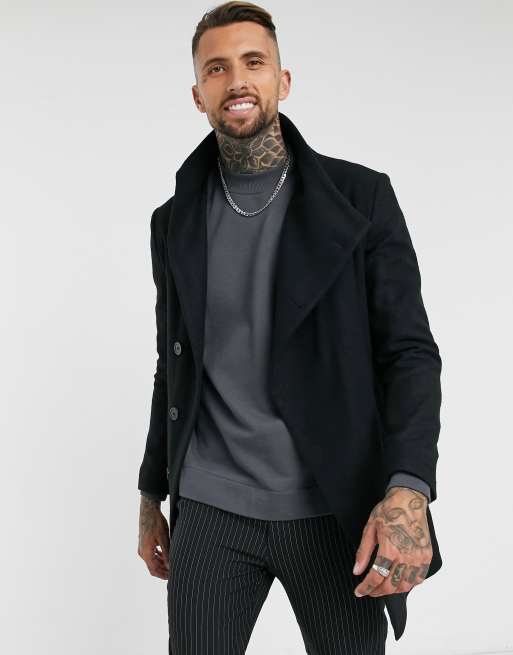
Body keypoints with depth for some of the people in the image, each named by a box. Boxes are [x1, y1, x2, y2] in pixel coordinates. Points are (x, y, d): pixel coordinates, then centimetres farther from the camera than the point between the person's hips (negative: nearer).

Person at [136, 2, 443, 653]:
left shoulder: (360, 196, -2)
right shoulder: (174, 222, 9)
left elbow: (409, 351, -7)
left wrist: (409, 489, -21)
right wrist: (151, 495, 16)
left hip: (336, 512, -2)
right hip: (210, 513, 2)